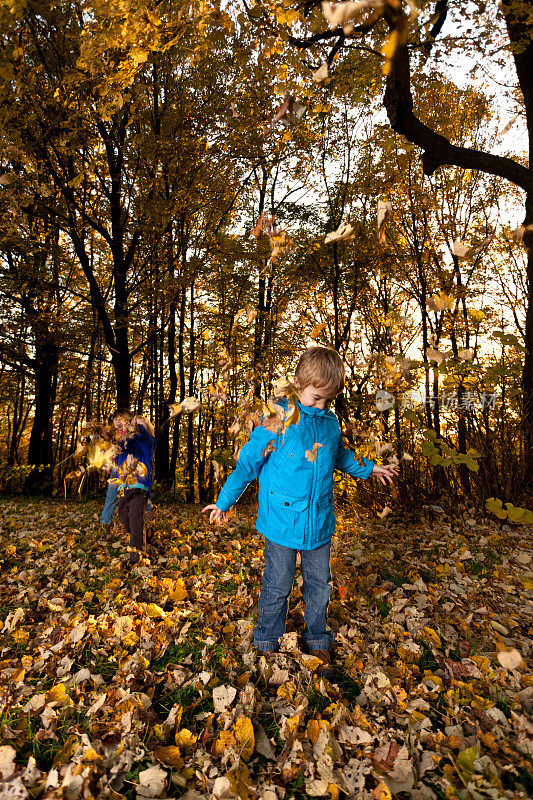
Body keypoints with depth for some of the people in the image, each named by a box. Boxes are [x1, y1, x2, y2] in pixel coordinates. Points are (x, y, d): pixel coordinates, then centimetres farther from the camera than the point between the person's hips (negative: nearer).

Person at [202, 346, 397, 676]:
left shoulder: (331, 422, 3)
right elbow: (248, 460, -7)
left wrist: (367, 468, 30)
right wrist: (225, 500, -2)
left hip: (320, 523, 4)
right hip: (281, 522, -4)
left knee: (319, 586, 17)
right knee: (277, 587, 11)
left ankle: (318, 643, 39)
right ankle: (267, 646, 34)